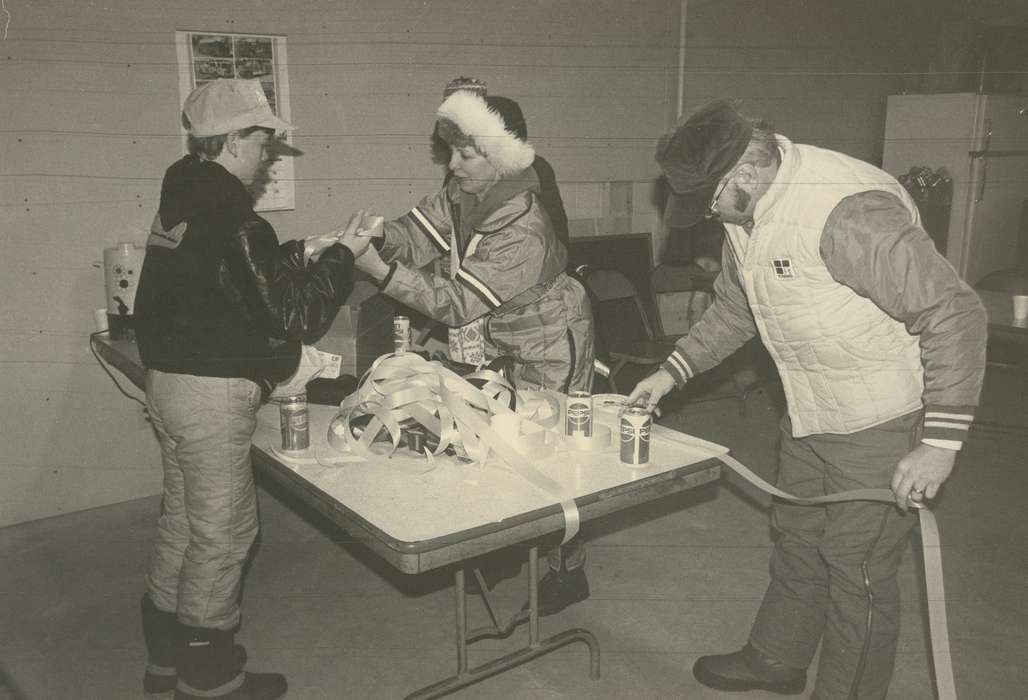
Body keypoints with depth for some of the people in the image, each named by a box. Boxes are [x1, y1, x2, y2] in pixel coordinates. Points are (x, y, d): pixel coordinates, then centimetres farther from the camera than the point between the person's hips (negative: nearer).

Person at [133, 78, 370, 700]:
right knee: (223, 533, 4)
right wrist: (341, 257, -9)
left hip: (171, 380, 10)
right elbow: (294, 317, -20)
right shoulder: (233, 221, -21)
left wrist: (297, 254, 14)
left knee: (183, 520, 20)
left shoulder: (184, 202, 8)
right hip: (213, 393, -10)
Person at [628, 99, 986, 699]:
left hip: (882, 425, -9)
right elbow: (734, 307, 15)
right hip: (809, 417, 9)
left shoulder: (850, 209, -30)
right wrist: (673, 372, 8)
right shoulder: (747, 211, -1)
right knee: (796, 542, 23)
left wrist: (940, 443, -27)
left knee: (858, 571, 5)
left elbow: (955, 314, -27)